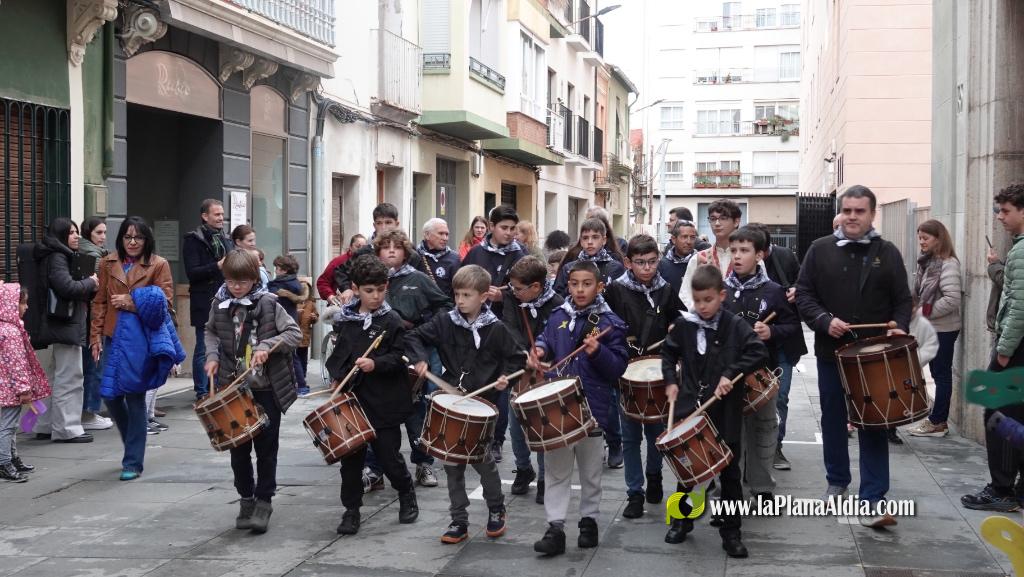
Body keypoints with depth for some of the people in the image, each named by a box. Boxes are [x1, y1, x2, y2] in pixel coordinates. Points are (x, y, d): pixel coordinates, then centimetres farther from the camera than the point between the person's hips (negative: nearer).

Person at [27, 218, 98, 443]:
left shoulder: (62, 256, 18)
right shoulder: (56, 258, -12)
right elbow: (67, 287, -23)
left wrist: (88, 289, 4)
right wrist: (90, 283, -8)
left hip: (60, 325, 11)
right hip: (66, 324, -11)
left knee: (54, 377, 16)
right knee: (69, 379, -7)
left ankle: (45, 426, 23)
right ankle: (67, 429, -4)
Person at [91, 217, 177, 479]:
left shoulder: (158, 265, -1)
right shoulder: (108, 263, 10)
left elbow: (165, 301, -8)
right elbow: (99, 302, 11)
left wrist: (130, 302, -14)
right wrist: (96, 335, 4)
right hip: (113, 337, 4)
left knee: (135, 398, -2)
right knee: (110, 395, 3)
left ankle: (133, 462, 7)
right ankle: (133, 445, 29)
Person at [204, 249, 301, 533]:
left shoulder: (268, 303, -11)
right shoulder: (220, 303, 0)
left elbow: (295, 333, -10)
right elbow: (212, 332, 16)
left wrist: (268, 346, -23)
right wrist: (212, 355, -1)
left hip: (267, 388, -3)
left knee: (266, 447, 3)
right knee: (238, 447, 10)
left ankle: (264, 502, 13)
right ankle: (246, 499, 24)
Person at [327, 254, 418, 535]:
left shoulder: (392, 321, -5)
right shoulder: (345, 320, 7)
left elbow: (399, 358, -10)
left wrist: (376, 364, -25)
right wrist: (336, 376, 5)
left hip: (384, 401, -3)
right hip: (352, 398, 4)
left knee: (388, 455, 4)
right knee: (351, 457, 6)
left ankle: (407, 495, 30)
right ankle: (351, 510, 17)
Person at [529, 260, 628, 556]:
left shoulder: (609, 322, -8)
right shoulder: (558, 316, 4)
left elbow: (618, 367, -10)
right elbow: (546, 339, 21)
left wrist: (598, 352, -27)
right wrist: (539, 350, 0)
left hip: (592, 407, -3)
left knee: (590, 472, 12)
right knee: (555, 470, 5)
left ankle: (589, 520, 27)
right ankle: (555, 527, 9)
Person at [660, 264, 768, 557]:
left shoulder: (735, 326, -8)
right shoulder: (684, 325, 1)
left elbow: (759, 353, -14)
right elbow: (668, 352, 16)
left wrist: (730, 373, -22)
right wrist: (671, 380, 4)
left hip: (725, 412, -3)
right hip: (689, 408, 3)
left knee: (729, 473, 6)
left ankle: (732, 532, 15)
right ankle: (681, 520, 31)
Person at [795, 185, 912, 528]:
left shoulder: (887, 253, 3)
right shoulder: (820, 249, 2)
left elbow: (903, 300, 4)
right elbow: (803, 294, 0)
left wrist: (898, 327, -15)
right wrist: (825, 320, -16)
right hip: (831, 351, 1)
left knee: (874, 425, -3)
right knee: (833, 420, 13)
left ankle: (873, 500, -3)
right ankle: (837, 482, 31)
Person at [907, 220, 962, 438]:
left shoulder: (948, 264, -16)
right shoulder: (927, 262, 10)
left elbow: (952, 300, -23)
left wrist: (924, 312, -17)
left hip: (944, 329, -8)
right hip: (931, 327, 8)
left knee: (942, 374, 0)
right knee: (938, 373, 13)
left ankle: (937, 422, 5)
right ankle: (938, 419, 19)